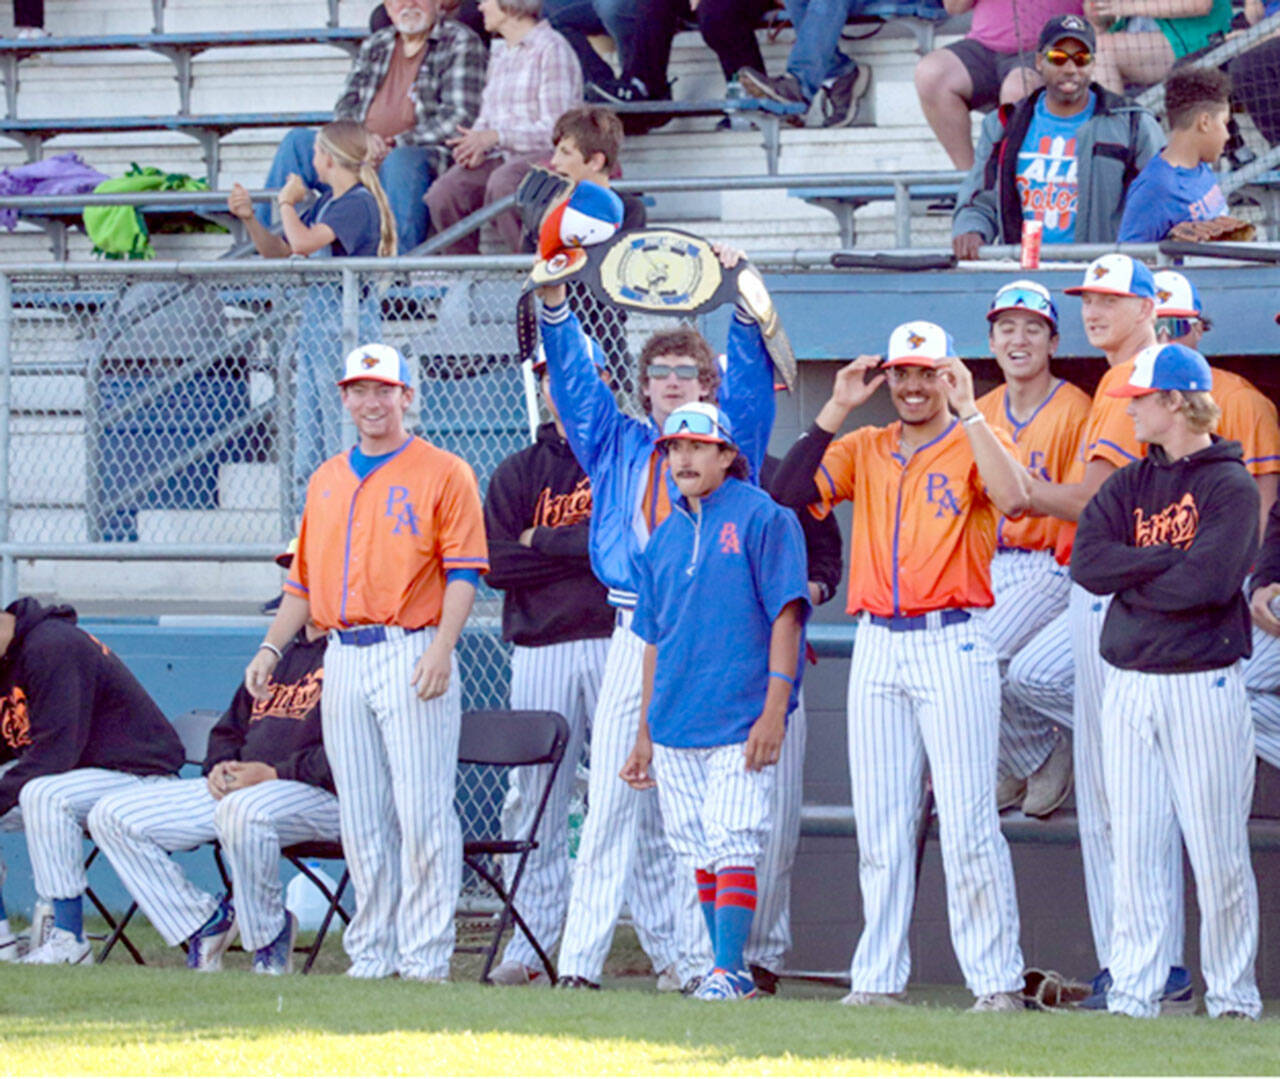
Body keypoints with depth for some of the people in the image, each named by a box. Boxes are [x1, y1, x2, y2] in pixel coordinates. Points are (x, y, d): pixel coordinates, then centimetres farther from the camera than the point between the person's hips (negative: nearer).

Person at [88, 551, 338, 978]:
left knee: (243, 811, -44)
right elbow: (229, 729, 29)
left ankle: (268, 940, -21)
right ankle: (204, 923, -1)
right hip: (238, 787, 9)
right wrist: (220, 766, 6)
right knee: (112, 816, -2)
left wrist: (274, 774, -21)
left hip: (324, 798, -9)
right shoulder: (280, 650, 24)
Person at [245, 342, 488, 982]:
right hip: (343, 658, 6)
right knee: (360, 819, 6)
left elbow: (463, 571, -6)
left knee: (421, 810, -9)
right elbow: (303, 579, 22)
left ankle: (425, 955, -7)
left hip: (411, 653, -6)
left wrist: (442, 647, -19)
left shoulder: (442, 474, 1)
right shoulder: (326, 480, 19)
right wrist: (271, 648, 10)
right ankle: (370, 955, 10)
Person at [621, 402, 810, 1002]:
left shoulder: (762, 518, -3)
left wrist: (774, 710, -16)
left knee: (732, 845, -11)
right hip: (675, 727, 6)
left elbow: (785, 615, -9)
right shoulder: (665, 537, 15)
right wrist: (644, 735, 18)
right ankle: (723, 970, 12)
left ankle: (730, 969, -11)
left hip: (741, 722, -6)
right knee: (700, 852, 7)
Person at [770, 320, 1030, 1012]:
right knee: (880, 825, 6)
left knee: (968, 824, -8)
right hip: (877, 649, 5)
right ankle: (878, 977, 10)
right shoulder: (863, 449, 14)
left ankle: (997, 981, -6)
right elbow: (790, 492, 0)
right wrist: (838, 408, -3)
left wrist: (967, 412, -17)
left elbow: (1013, 499, -20)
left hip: (952, 646, -5)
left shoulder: (975, 445, 1)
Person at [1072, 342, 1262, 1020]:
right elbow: (1087, 562, -1)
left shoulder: (1229, 486, -3)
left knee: (1217, 852, -4)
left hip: (1203, 682, -5)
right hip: (1128, 683, 5)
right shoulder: (1127, 485, 14)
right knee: (1133, 845, 2)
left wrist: (1132, 577, -4)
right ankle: (1132, 991, 4)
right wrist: (1169, 560, -10)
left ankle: (1233, 994, 4)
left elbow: (1210, 580, -16)